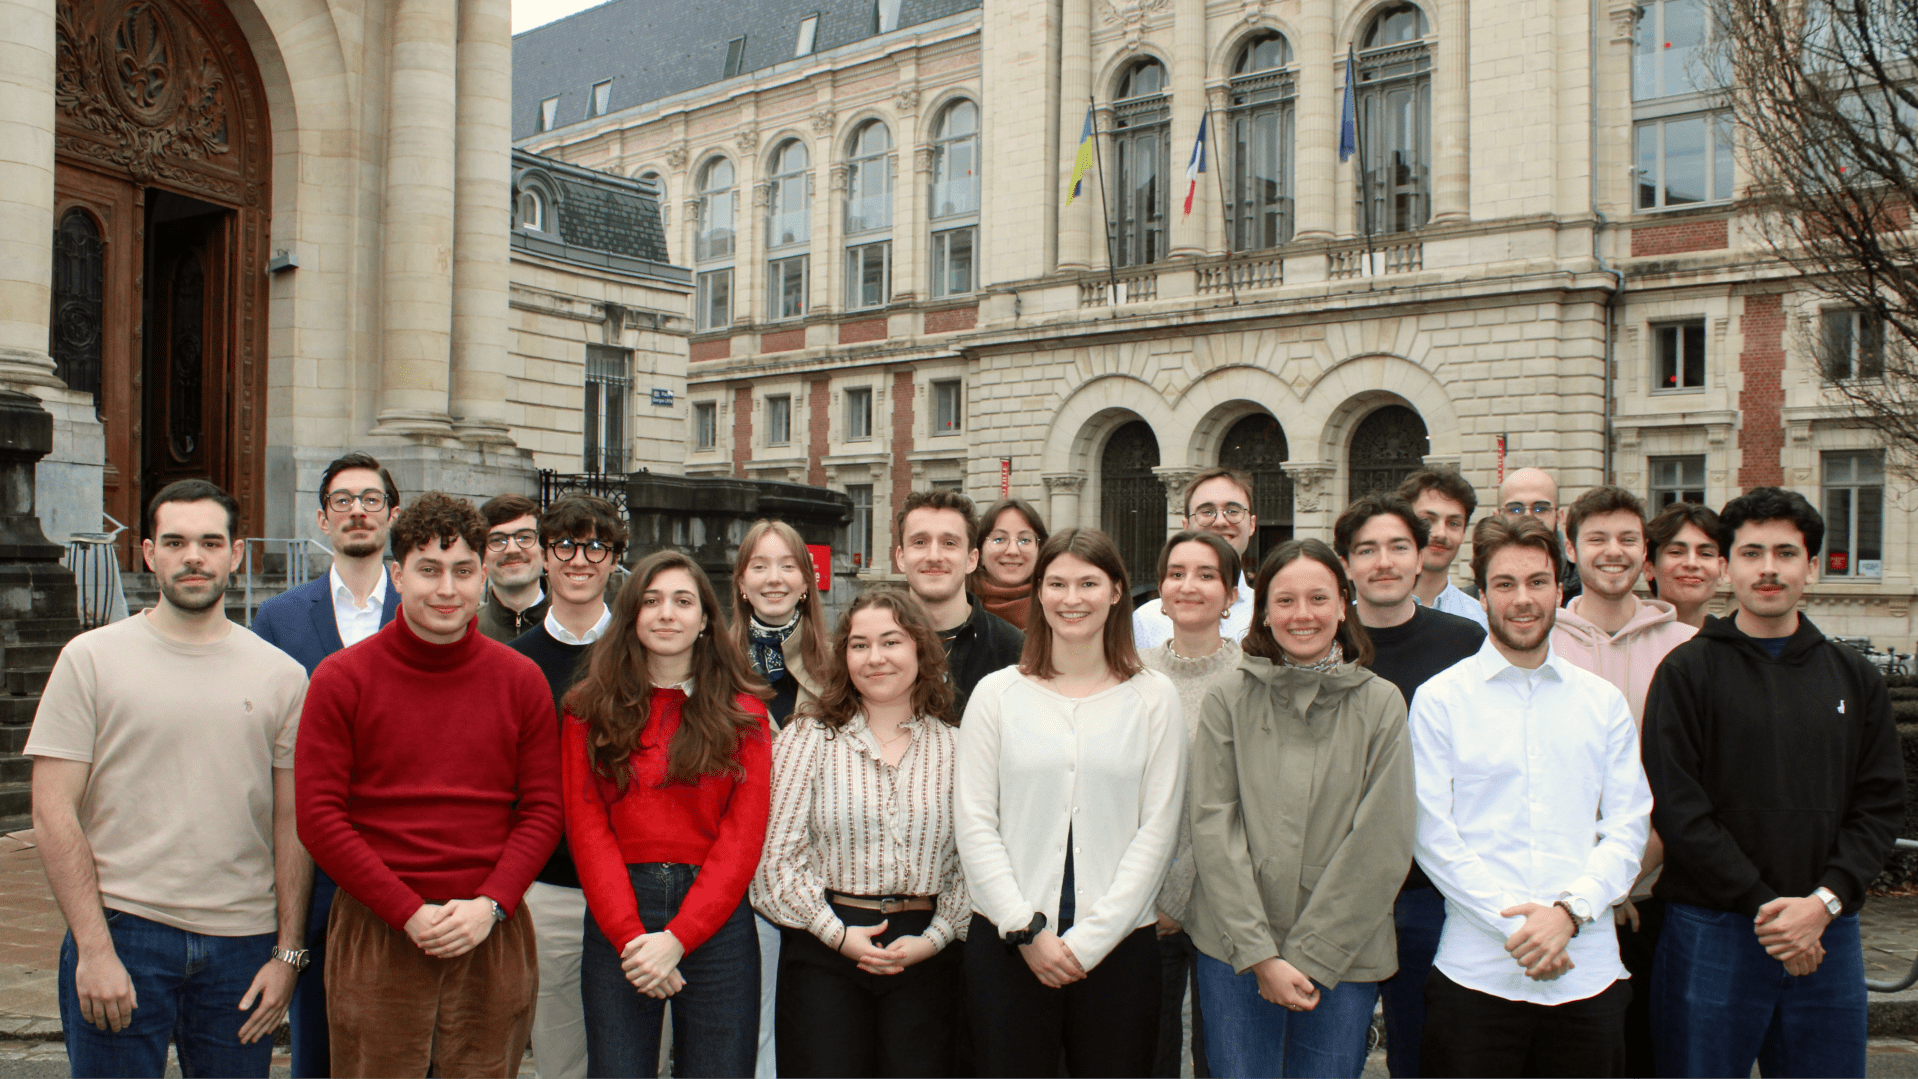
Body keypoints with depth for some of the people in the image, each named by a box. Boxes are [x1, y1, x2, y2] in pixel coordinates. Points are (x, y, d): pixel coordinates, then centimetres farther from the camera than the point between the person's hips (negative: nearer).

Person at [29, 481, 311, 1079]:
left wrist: (288, 952, 1)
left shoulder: (282, 676, 5)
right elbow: (53, 813, -3)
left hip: (241, 942, 2)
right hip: (122, 931, -2)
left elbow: (293, 825, 6)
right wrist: (94, 949, -10)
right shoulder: (90, 659, 0)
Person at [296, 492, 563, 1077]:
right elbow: (319, 815, -5)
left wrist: (490, 905, -10)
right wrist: (409, 913, -12)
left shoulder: (521, 679, 4)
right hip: (376, 933, -1)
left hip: (492, 937, 2)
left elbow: (544, 808, 4)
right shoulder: (341, 678, -2)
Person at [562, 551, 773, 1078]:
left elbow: (743, 836, -2)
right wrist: (630, 936, -11)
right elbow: (587, 827, 0)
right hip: (615, 921, 1)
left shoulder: (742, 712, 4)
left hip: (717, 920, 0)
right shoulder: (591, 708, 7)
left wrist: (677, 937, -11)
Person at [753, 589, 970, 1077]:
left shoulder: (954, 746, 7)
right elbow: (776, 855, -3)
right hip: (824, 948, -1)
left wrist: (933, 938, -7)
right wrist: (837, 933, -9)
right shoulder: (807, 738, 2)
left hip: (925, 956, 1)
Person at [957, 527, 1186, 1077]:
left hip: (1118, 944, 0)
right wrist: (1026, 929, -8)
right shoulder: (997, 693, 4)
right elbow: (975, 825, 1)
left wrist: (1089, 939, -8)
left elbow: (1157, 830, -1)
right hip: (1007, 944, 0)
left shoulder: (1153, 697, 3)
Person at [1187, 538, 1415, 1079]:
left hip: (1343, 956, 0)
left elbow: (1382, 847, -4)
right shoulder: (1227, 701, 1)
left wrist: (1309, 957, -8)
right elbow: (1213, 828, -4)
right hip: (1234, 951, 0)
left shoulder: (1381, 704, 0)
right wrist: (1261, 954, -12)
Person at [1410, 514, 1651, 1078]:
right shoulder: (1439, 699, 0)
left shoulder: (1603, 701, 9)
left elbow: (1628, 830, 5)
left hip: (1589, 970, 3)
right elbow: (1433, 835, -4)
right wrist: (1515, 924, -13)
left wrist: (1569, 911, -11)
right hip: (1476, 971, -2)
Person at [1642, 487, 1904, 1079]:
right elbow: (1677, 809, -8)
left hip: (1827, 935, 3)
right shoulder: (1688, 671, -1)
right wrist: (1762, 904, -13)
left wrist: (1825, 901, -8)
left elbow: (1881, 806, 6)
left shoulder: (1855, 677, 11)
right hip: (1711, 931, -3)